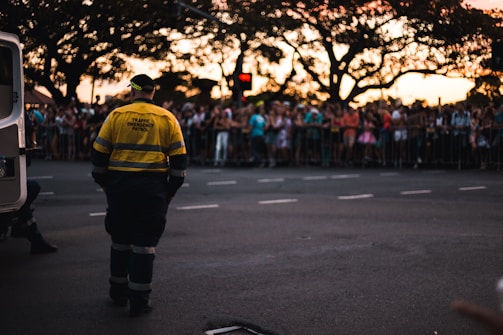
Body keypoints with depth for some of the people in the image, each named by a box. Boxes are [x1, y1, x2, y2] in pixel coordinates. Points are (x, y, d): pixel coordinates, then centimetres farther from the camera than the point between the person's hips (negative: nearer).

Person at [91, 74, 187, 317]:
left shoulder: (117, 115, 2)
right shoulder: (167, 119, 1)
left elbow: (99, 153, 3)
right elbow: (179, 159, 0)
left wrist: (103, 182, 15)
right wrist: (171, 191, 9)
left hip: (119, 185, 1)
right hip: (153, 187, -1)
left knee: (120, 239, 16)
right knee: (144, 242, 3)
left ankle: (119, 292, 28)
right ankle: (139, 300, 4)